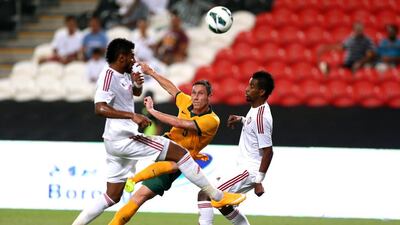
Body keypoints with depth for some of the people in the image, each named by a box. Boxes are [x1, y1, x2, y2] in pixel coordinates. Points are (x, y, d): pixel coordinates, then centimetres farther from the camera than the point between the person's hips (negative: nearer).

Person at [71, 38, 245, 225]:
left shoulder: (122, 75, 14)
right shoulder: (109, 75, -14)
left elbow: (136, 93, 33)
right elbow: (100, 108, -28)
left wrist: (137, 84, 8)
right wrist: (132, 116, -35)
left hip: (119, 141, 11)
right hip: (123, 139, -11)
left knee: (113, 196, 13)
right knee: (180, 152, -10)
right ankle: (218, 197, -7)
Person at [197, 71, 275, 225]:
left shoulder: (261, 117, -22)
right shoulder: (256, 109, 7)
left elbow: (268, 151, -24)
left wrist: (258, 181, -24)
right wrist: (241, 119, 15)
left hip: (249, 171, -11)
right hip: (244, 166, 11)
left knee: (205, 195, -16)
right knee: (223, 205, 23)